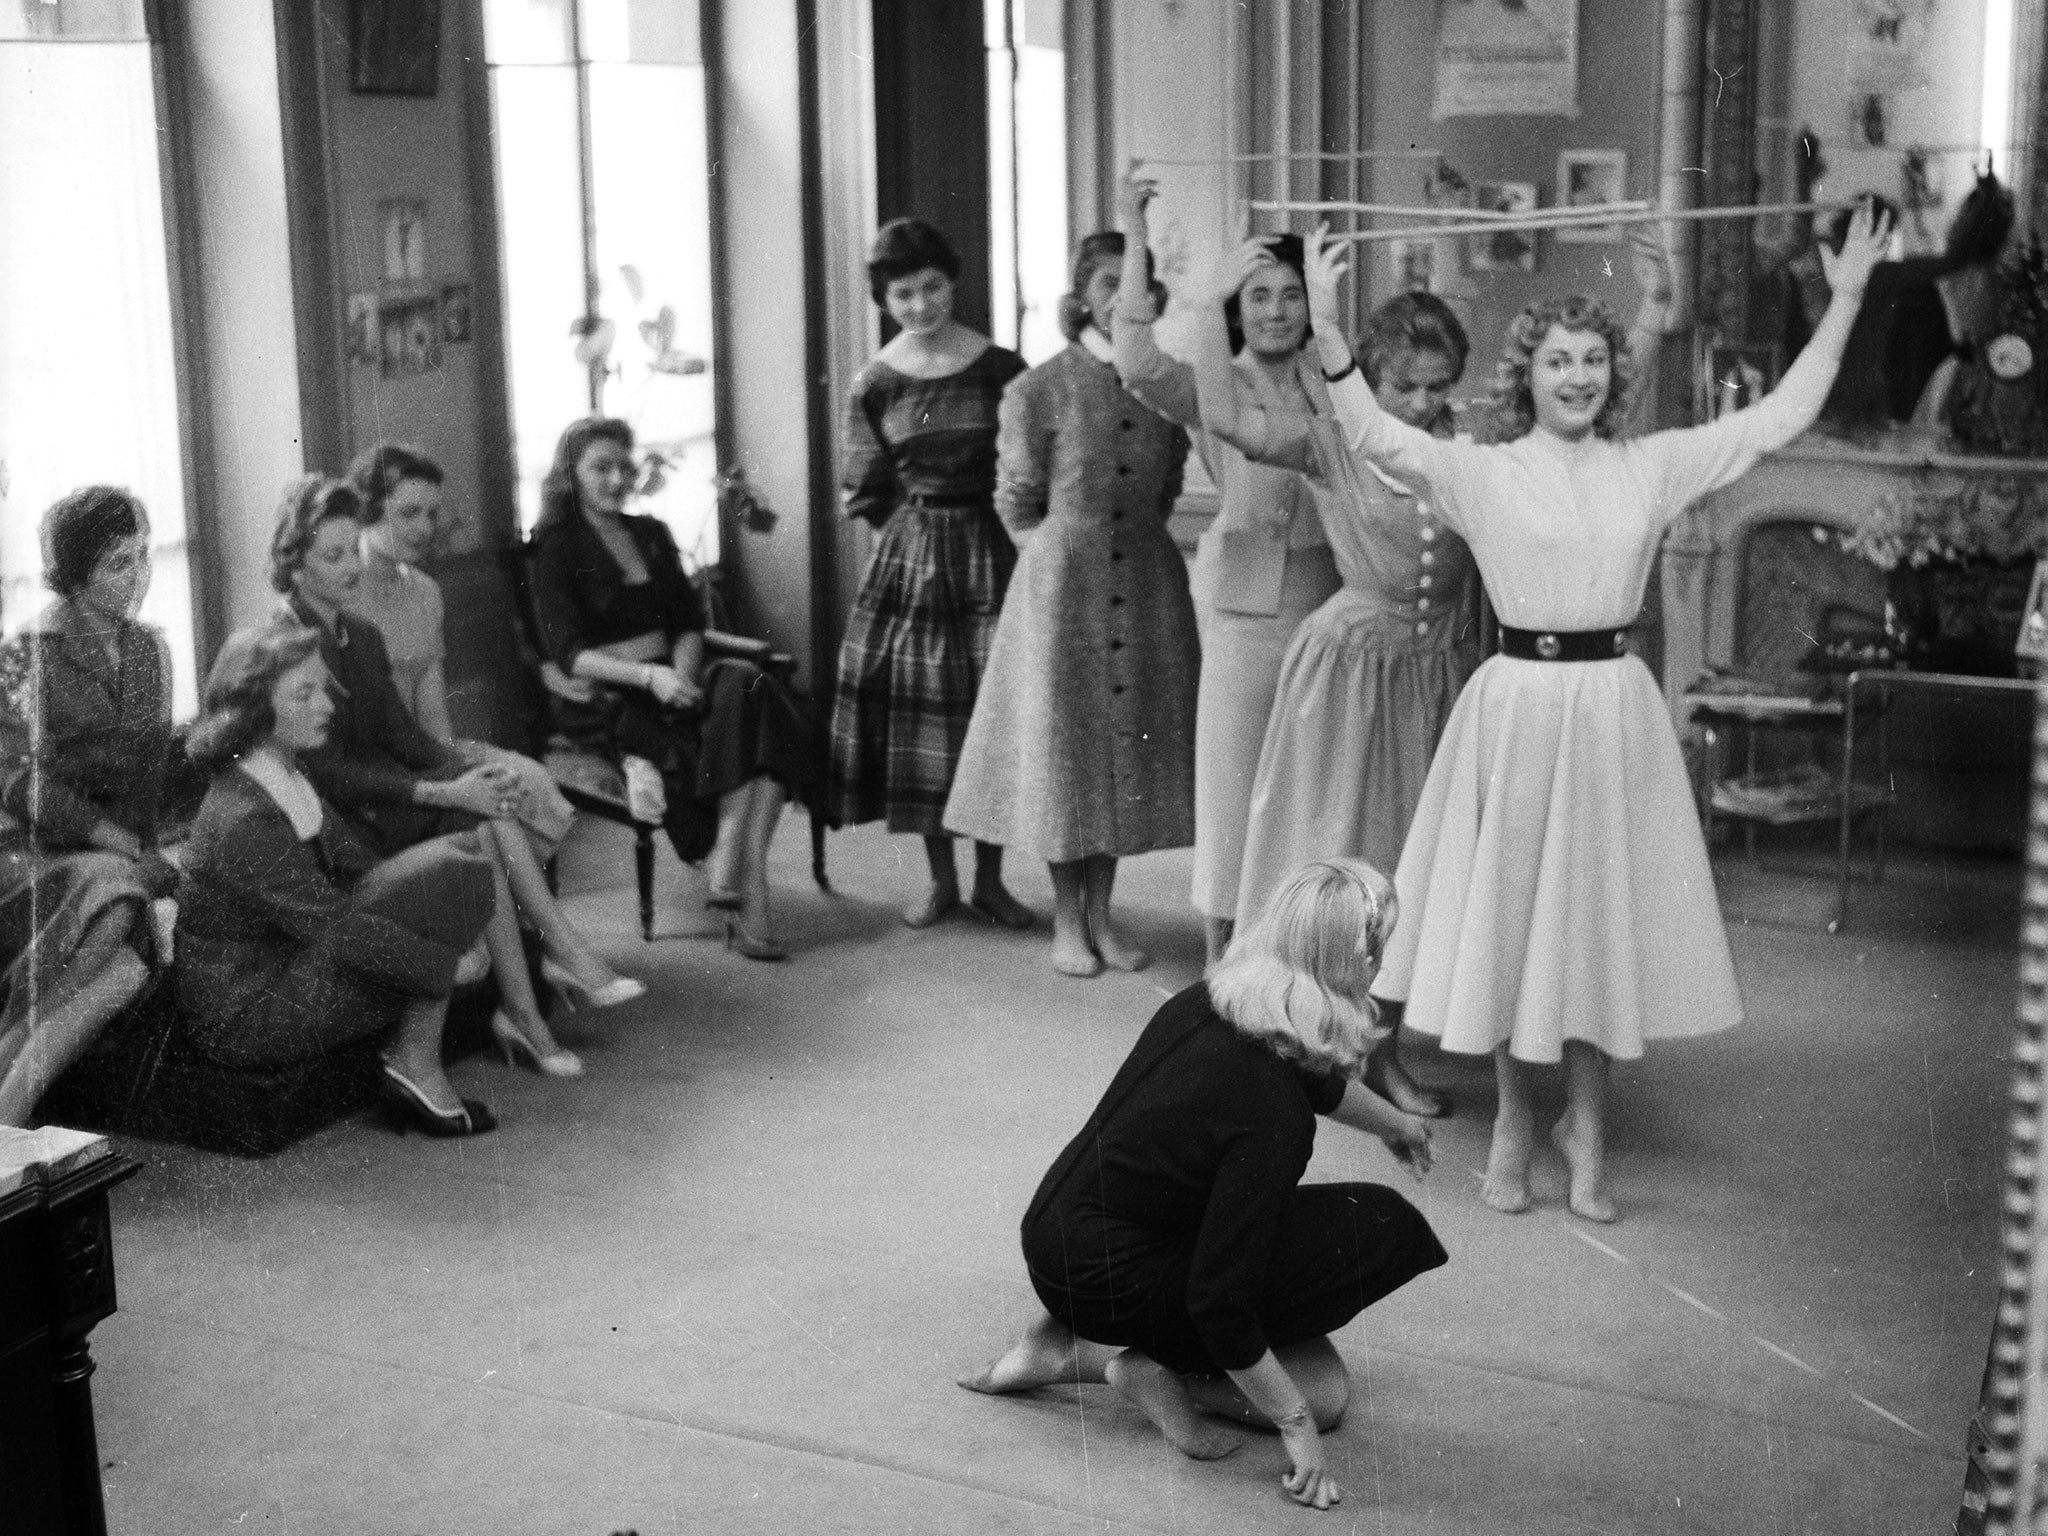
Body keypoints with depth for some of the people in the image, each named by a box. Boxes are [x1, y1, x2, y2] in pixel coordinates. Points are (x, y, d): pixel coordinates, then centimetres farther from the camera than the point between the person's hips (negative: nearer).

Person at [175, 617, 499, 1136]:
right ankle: (417, 1069, -4)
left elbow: (355, 866, 14)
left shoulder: (289, 776, 5)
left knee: (450, 860, 3)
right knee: (452, 880, -17)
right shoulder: (243, 820, -26)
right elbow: (339, 931, -26)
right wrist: (452, 965, -19)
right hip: (247, 1017, -10)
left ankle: (407, 1062, -1)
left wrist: (436, 854, -2)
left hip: (289, 961, 10)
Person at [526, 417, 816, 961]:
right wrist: (648, 677, -24)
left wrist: (683, 673, -9)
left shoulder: (651, 535, 20)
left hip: (668, 678, 6)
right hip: (603, 700, -6)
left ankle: (732, 871, -32)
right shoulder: (557, 547, 1)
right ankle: (745, 892, -26)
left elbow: (689, 621, 14)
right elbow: (567, 652, -9)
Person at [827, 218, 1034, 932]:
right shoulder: (874, 383, 1)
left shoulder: (999, 368, -3)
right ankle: (940, 878, 18)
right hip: (910, 555, 1)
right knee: (916, 715, 3)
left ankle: (989, 879, 16)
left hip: (989, 551, -1)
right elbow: (871, 490, 7)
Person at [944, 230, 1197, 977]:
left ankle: (1101, 915, 20)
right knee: (1061, 736, 4)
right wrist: (1066, 553, 3)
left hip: (1145, 579, 3)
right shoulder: (1040, 389, -7)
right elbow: (1017, 501, 1)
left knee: (1130, 737, 7)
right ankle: (1066, 921, 16)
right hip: (1061, 580, -3)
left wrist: (1134, 538, 8)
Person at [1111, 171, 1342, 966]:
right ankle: (1221, 963, 14)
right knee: (1233, 776, 3)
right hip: (1246, 606, -4)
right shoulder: (1215, 386, -5)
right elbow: (1140, 365, -23)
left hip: (1328, 602, 4)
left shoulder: (1329, 383, 9)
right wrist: (1135, 238, -22)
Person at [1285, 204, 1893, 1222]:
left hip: (1613, 710, 2)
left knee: (1602, 912, 9)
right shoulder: (1482, 473, -2)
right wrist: (1326, 326, -27)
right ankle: (1515, 1118, 26)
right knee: (1511, 913, 8)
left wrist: (1844, 301, 4)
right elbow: (1373, 435, -15)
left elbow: (1778, 419, 7)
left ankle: (1585, 1120, 25)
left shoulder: (1653, 467, 6)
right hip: (1517, 705, -2)